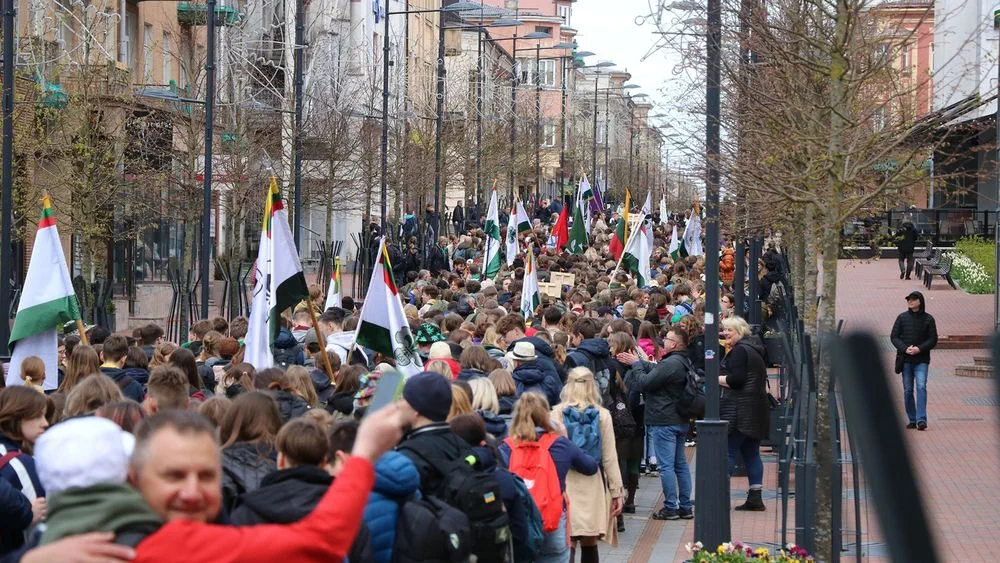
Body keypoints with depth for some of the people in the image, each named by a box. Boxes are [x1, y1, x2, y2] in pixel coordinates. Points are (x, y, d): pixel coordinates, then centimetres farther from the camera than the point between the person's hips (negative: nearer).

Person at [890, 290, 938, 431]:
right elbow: (894, 337, 3)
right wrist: (905, 349, -13)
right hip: (905, 360, 2)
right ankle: (912, 419, 14)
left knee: (921, 387, -16)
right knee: (908, 390, 5)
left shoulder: (928, 319, 2)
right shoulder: (902, 317, 5)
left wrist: (919, 348, -15)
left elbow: (933, 340, 1)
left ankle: (921, 419, -20)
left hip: (921, 360, -2)